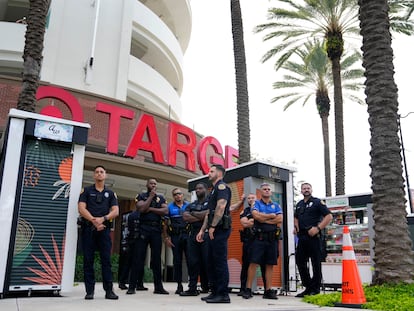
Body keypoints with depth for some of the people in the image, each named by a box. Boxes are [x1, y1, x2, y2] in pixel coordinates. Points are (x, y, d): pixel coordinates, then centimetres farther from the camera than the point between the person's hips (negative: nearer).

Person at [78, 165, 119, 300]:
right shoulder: (86, 191, 11)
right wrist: (94, 221, -14)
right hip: (88, 228, -1)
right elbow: (81, 209, -2)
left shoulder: (111, 193, 15)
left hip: (104, 229, 1)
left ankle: (109, 290, -1)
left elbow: (115, 211, 3)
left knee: (106, 260, -2)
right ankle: (90, 291, 4)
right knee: (88, 260, -1)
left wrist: (103, 219, -14)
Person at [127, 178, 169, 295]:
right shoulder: (141, 196, 8)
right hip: (143, 228, -2)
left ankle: (158, 286, 9)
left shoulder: (161, 198, 16)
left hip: (156, 229, 3)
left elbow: (165, 211, -1)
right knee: (139, 257, -4)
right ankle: (132, 286, 0)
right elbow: (141, 209, -11)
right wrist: (151, 196, -4)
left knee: (157, 258, 4)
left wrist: (150, 209, -7)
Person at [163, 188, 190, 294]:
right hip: (175, 236, 1)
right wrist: (166, 238, -1)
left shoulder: (189, 205, 9)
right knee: (177, 261, 5)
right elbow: (165, 224, 7)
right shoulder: (169, 207, 9)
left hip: (187, 235, -1)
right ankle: (179, 285, 14)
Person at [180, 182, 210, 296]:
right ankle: (192, 288, 5)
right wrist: (201, 217, -4)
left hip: (206, 234, -5)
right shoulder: (191, 205, 21)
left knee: (206, 261, -4)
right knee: (192, 261, 1)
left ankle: (206, 287, 3)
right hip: (193, 234, 5)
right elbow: (185, 217, 5)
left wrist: (194, 214, 1)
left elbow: (209, 214, -13)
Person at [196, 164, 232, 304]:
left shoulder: (221, 186, -6)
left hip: (220, 229, -10)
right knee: (211, 262, 11)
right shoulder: (214, 189, 25)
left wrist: (212, 227, -21)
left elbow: (221, 207, -20)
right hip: (214, 231, 10)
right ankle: (215, 292, 18)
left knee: (220, 262, -8)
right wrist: (202, 230, 20)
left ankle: (223, 295, -4)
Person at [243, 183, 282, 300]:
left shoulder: (276, 205, 16)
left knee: (270, 264, 5)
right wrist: (272, 216, -4)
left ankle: (268, 290, 11)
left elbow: (280, 219, -2)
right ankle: (248, 289, -2)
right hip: (259, 237, -3)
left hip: (272, 238, 3)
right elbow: (256, 215, -13)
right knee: (253, 263, -7)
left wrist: (264, 218, -6)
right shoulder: (256, 203, 8)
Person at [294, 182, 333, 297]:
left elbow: (329, 216, -10)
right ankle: (308, 287, 19)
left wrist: (317, 228, -18)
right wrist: (296, 227, 13)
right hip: (301, 237, 7)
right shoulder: (299, 204, 17)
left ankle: (315, 289, 8)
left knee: (316, 263, -1)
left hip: (313, 236, -7)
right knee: (300, 262, 8)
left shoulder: (317, 202, -2)